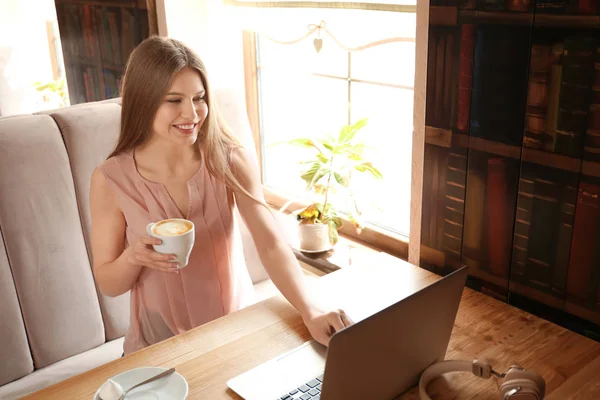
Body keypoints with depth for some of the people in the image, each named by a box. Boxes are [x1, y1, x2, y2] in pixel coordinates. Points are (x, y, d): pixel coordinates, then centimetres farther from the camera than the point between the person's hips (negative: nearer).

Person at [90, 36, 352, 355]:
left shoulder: (231, 161, -11)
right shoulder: (111, 180, -12)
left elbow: (271, 245, -20)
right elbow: (108, 285, -3)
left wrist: (310, 312, -35)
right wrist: (133, 257, -25)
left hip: (236, 328, 1)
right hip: (160, 343, 0)